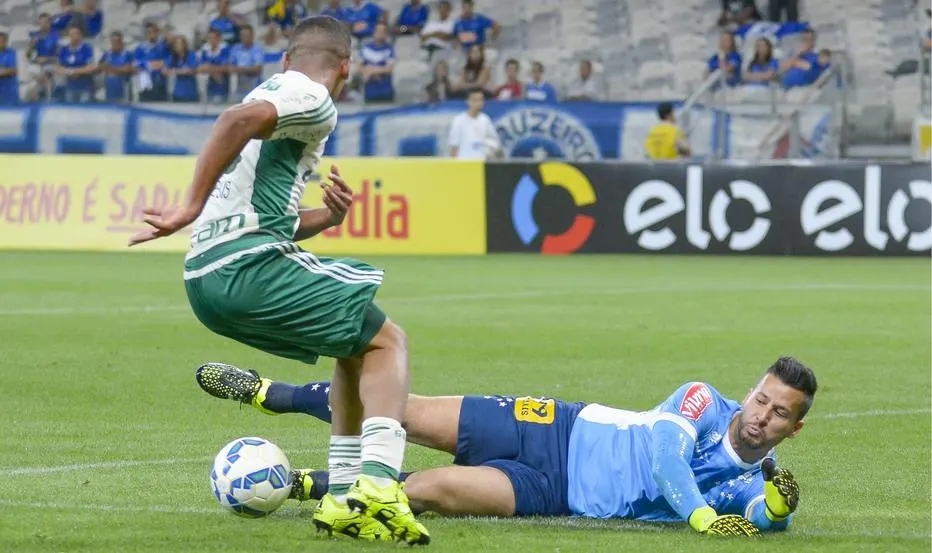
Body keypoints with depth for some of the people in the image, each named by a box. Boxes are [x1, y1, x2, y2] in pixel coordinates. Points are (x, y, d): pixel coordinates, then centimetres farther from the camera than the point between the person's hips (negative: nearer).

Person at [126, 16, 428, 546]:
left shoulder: (275, 89, 28)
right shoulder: (314, 101, -1)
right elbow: (237, 120, -23)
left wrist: (326, 218, 10)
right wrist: (191, 210, -21)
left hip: (206, 278, 9)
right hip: (249, 267, -9)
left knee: (358, 349, 22)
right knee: (387, 341, 0)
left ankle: (344, 495, 18)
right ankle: (377, 486, -20)